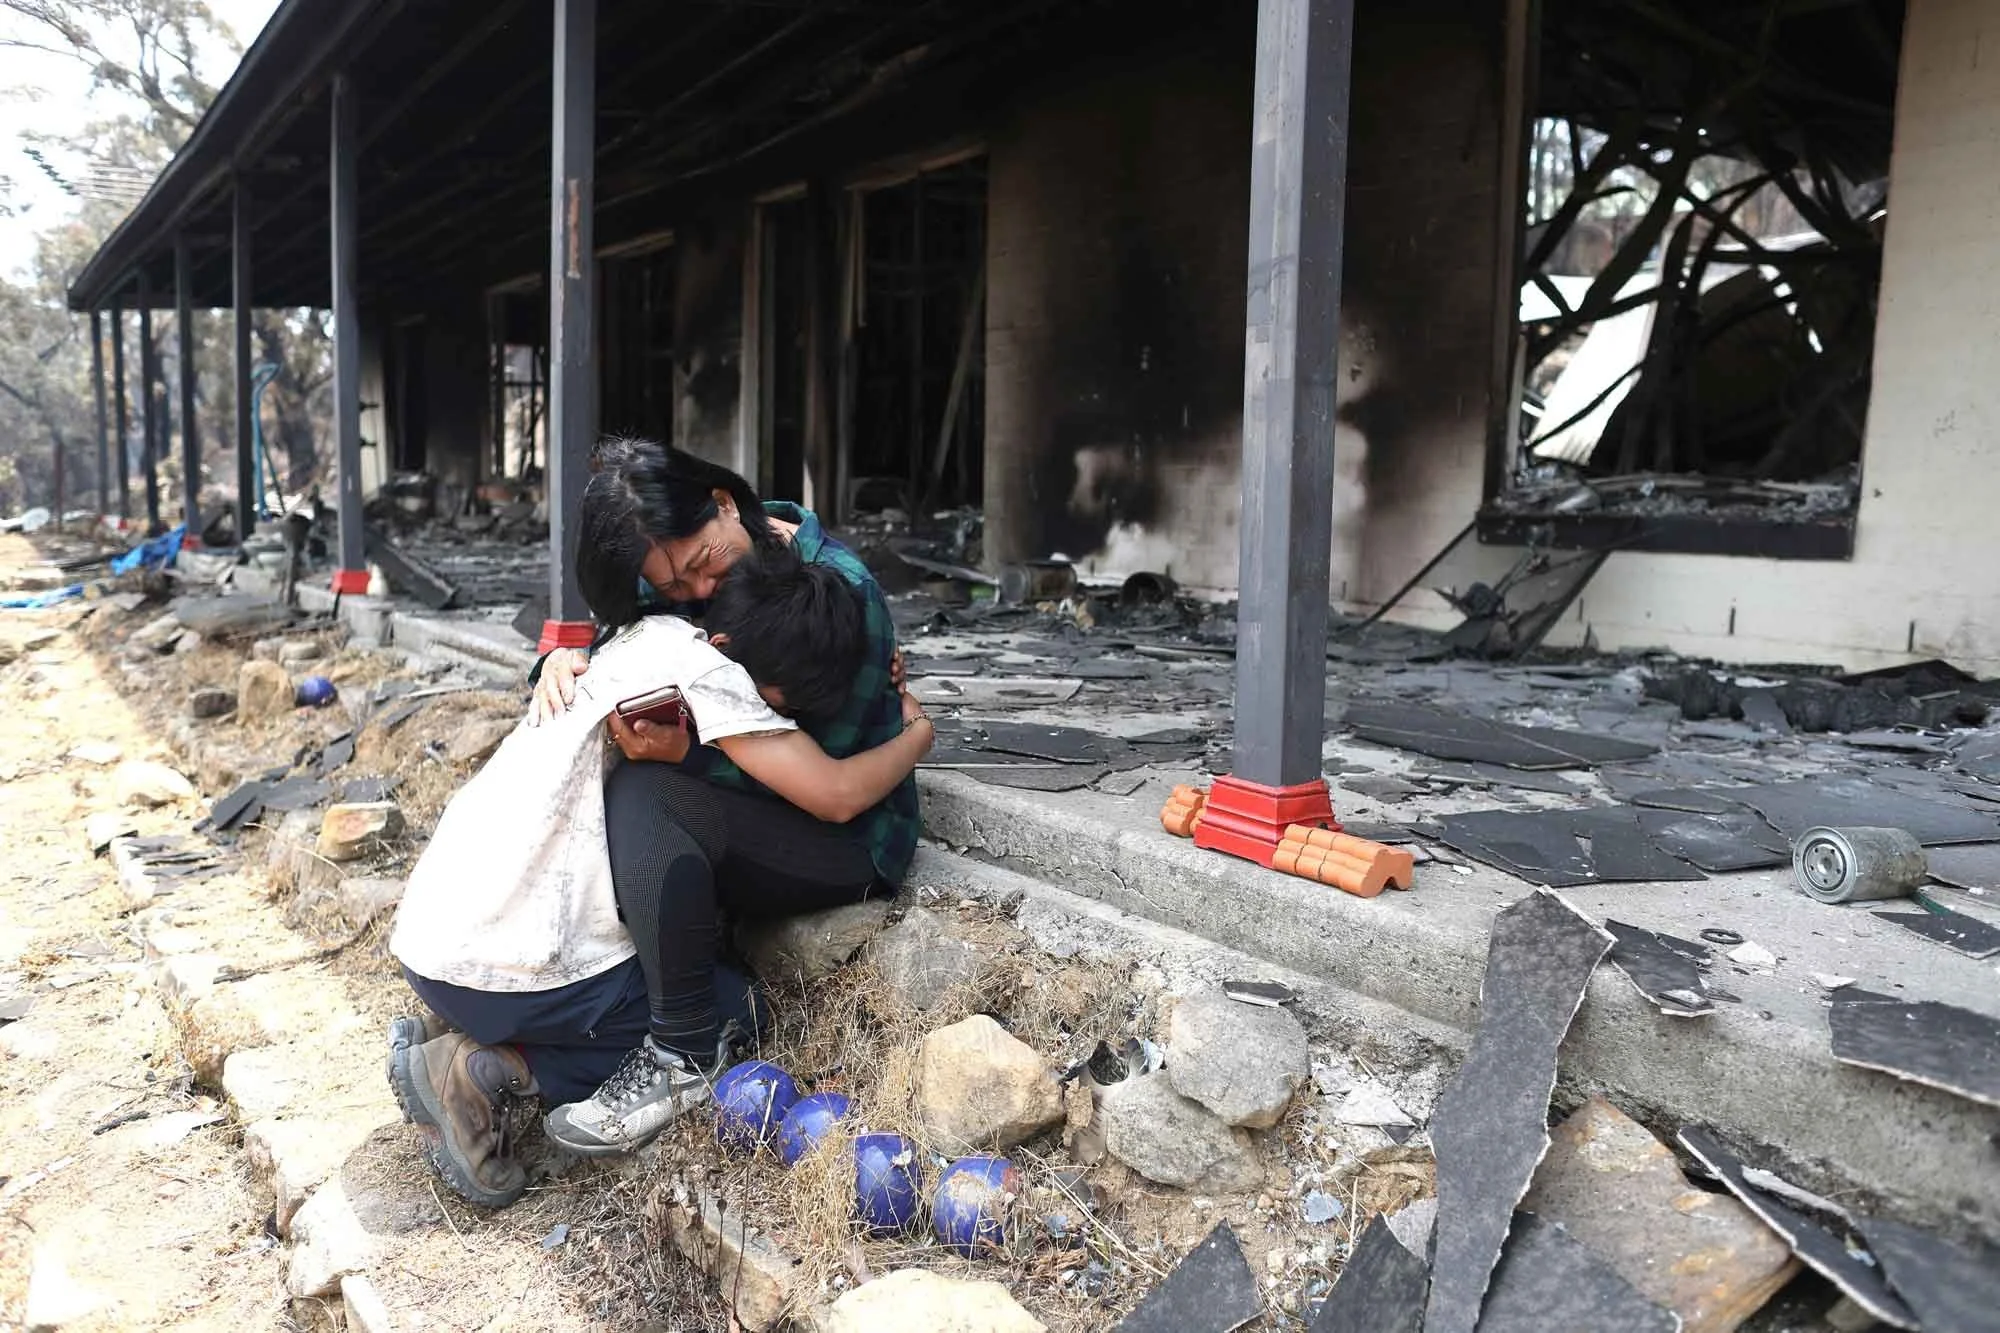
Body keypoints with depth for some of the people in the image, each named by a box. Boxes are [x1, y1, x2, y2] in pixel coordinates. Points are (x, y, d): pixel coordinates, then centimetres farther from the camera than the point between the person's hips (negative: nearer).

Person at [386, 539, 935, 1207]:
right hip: (504, 970, -9)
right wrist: (916, 734, 2)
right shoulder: (696, 665, -16)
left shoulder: (642, 635, 9)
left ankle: (480, 1063, 8)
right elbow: (835, 794, -17)